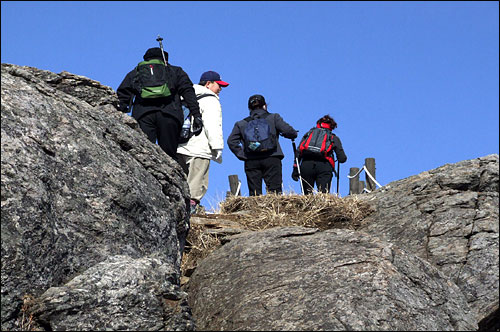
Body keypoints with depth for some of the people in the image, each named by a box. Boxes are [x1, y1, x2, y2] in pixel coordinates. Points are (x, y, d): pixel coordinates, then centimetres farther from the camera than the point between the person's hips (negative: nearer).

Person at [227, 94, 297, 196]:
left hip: (251, 162, 2)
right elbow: (288, 131, -1)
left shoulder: (241, 124, 17)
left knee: (254, 194, 0)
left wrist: (241, 155, 8)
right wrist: (293, 134, 20)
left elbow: (231, 141, 6)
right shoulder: (273, 118, 11)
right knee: (275, 192, -6)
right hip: (272, 159, -2)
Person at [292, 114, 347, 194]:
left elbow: (298, 152, 15)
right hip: (324, 166, -2)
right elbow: (342, 159, 15)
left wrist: (295, 169, 13)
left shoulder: (309, 134, 27)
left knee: (307, 194, 6)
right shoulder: (334, 138, 23)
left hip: (306, 164, 2)